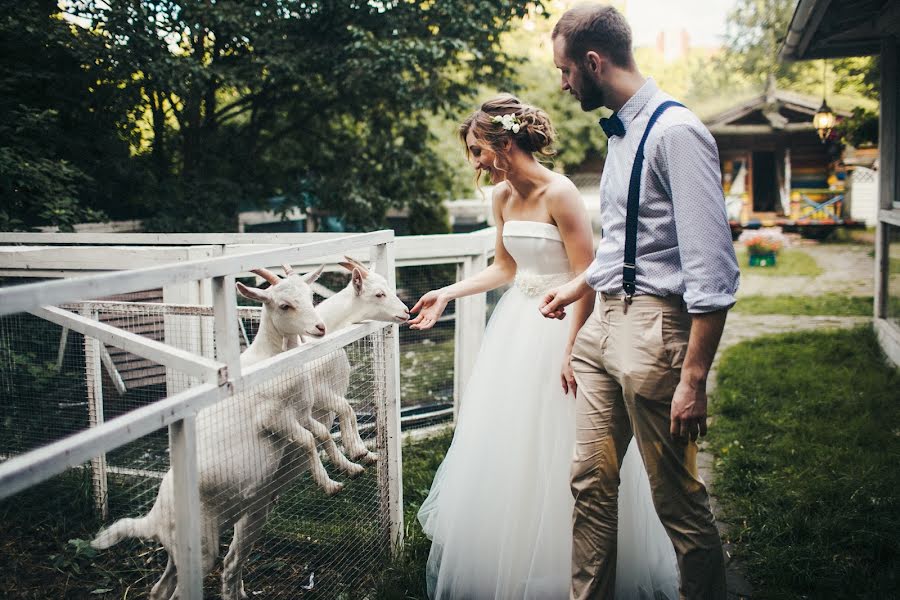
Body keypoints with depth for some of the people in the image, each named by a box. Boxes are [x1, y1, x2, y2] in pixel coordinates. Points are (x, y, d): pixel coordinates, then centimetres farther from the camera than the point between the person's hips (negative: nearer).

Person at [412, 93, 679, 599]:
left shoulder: (560, 193, -18)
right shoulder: (502, 197, 6)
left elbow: (587, 280, -19)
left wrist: (571, 351, -21)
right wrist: (448, 294, 12)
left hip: (561, 326, -8)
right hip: (517, 325, 8)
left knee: (554, 452, 1)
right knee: (506, 446, 14)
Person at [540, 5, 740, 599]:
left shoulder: (676, 132, -14)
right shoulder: (621, 131, 13)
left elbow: (712, 270, -19)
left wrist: (694, 378, -20)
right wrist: (577, 287, 35)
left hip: (656, 328, -9)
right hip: (604, 323, 9)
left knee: (679, 500, 4)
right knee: (591, 482, 12)